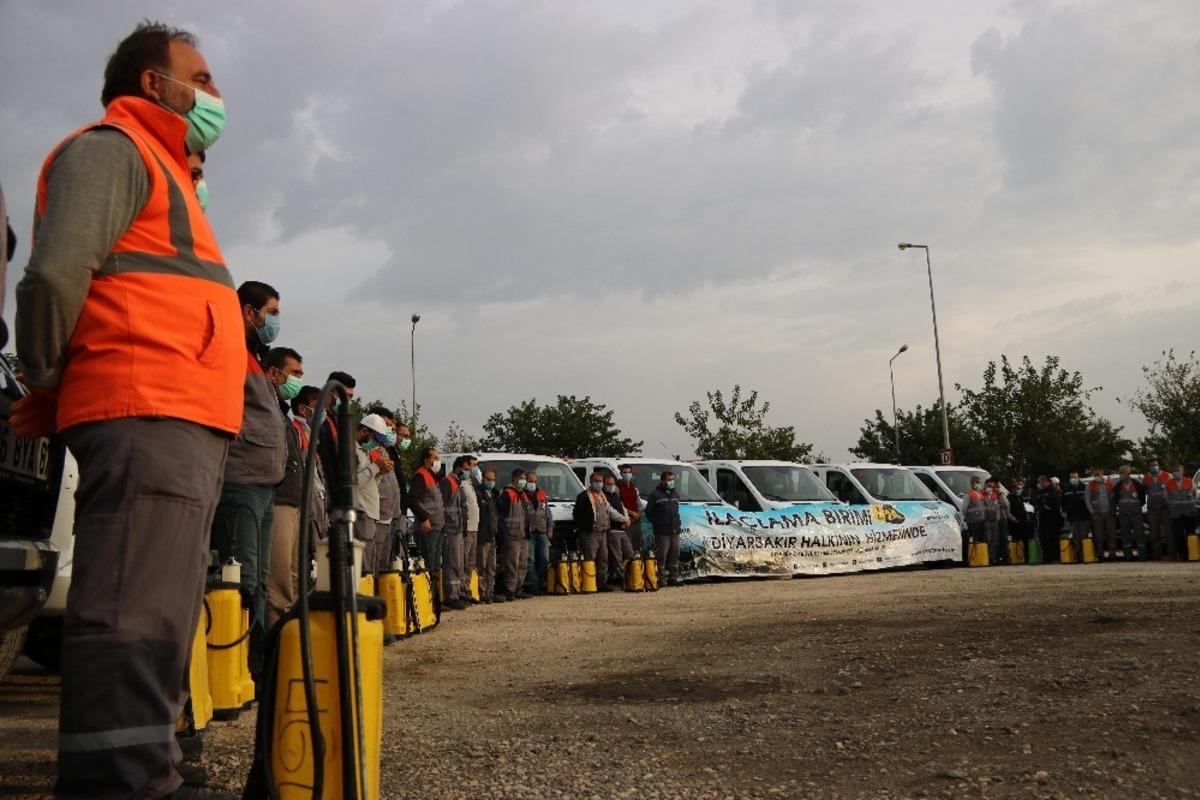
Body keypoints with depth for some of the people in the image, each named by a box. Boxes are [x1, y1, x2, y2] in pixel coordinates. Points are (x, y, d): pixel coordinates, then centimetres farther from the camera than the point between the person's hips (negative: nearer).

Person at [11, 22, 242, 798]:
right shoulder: (112, 150, 1)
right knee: (136, 619, -16)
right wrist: (46, 393, -2)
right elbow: (56, 276, -13)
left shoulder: (160, 170, 31)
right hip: (147, 415, -10)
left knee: (156, 619, 10)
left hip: (184, 425, 10)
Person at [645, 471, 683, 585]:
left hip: (675, 531, 6)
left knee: (674, 555, 8)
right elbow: (649, 512, -2)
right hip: (662, 532, -6)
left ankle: (673, 577, 15)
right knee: (662, 555, -7)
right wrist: (656, 523, -2)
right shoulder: (655, 494, -4)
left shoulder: (675, 494, 17)